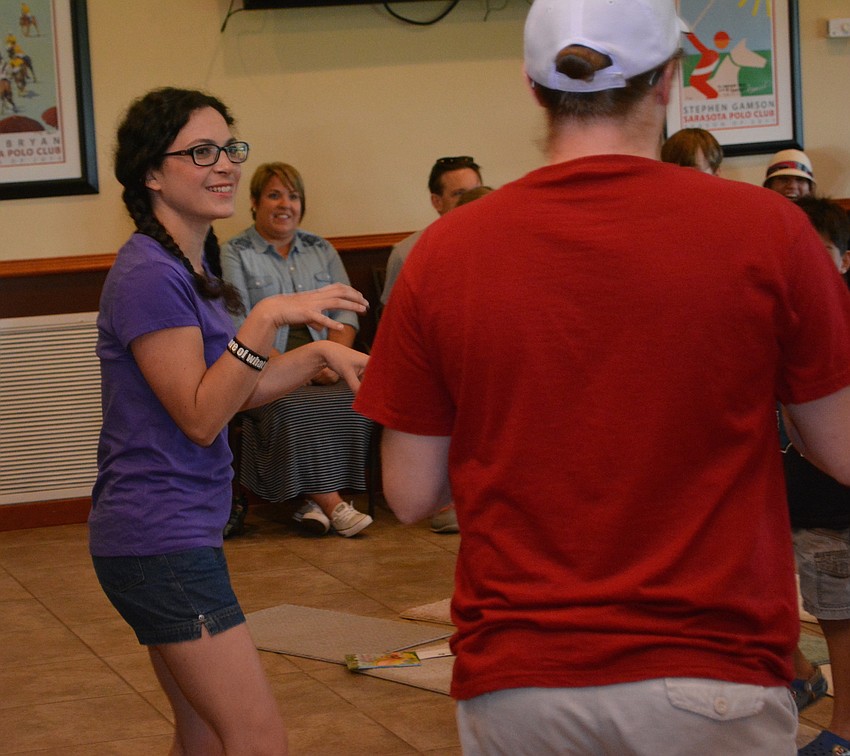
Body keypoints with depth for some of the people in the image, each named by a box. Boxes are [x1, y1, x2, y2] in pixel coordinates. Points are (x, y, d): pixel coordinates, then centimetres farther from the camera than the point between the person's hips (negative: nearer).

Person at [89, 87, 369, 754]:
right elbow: (200, 416, -20)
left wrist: (319, 353, 6)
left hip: (179, 534, 11)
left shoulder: (188, 266, 14)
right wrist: (267, 318, -27)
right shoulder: (150, 276, -18)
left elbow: (232, 389, 18)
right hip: (162, 541, -11)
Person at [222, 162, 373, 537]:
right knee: (293, 409, -35)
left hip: (322, 358, 4)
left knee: (355, 401, -28)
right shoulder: (234, 254, 4)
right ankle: (331, 504, -26)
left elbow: (346, 313, 11)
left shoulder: (322, 250, 19)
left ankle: (315, 503, -21)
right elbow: (240, 328, -6)